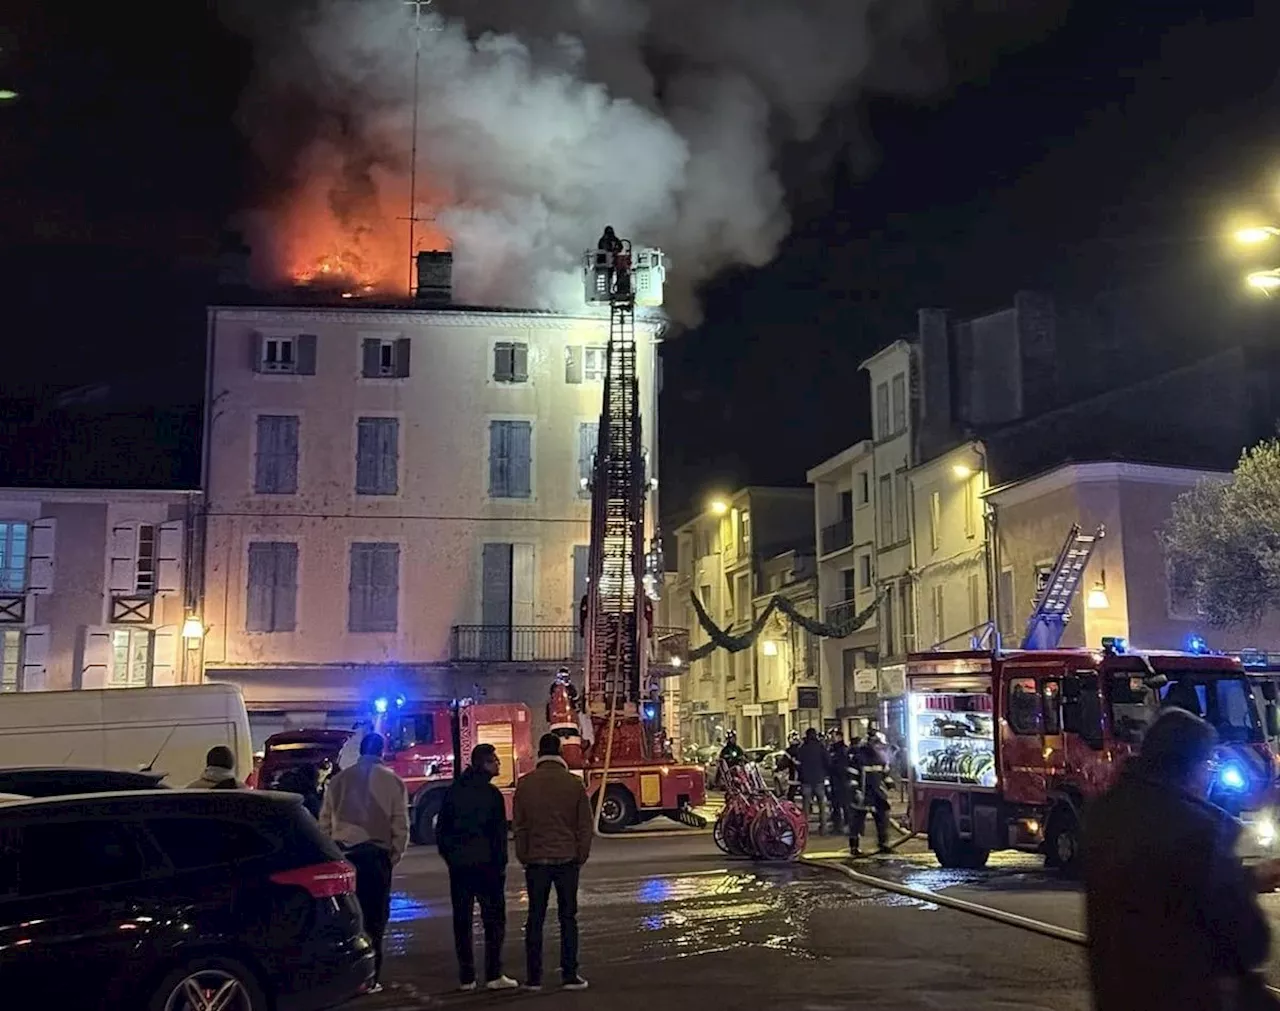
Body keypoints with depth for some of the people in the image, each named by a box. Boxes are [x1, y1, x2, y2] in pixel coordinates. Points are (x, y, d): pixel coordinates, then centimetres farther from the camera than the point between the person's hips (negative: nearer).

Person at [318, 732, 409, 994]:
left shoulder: (340, 779, 5)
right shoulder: (392, 781, -1)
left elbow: (325, 821, 6)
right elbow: (400, 824, -2)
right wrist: (395, 855, 8)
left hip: (342, 853, 2)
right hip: (376, 853, -2)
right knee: (373, 917, 3)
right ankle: (370, 978, 2)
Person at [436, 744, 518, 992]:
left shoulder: (453, 791, 8)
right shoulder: (491, 793, -9)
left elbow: (441, 829, 11)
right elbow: (499, 832, -9)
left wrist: (448, 856, 16)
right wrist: (500, 864, -3)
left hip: (458, 865, 5)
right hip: (486, 864, -5)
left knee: (462, 920, 8)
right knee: (493, 918, 1)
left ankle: (466, 977, 8)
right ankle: (494, 975, -3)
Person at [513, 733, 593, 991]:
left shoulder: (525, 784, -1)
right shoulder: (574, 783, -3)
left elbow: (519, 825, 3)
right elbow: (586, 824, 0)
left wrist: (523, 857, 12)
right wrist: (581, 856, 10)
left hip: (536, 860, 0)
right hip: (567, 859, 0)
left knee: (535, 919, 7)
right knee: (568, 917, 6)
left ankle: (534, 977, 8)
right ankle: (569, 976, 4)